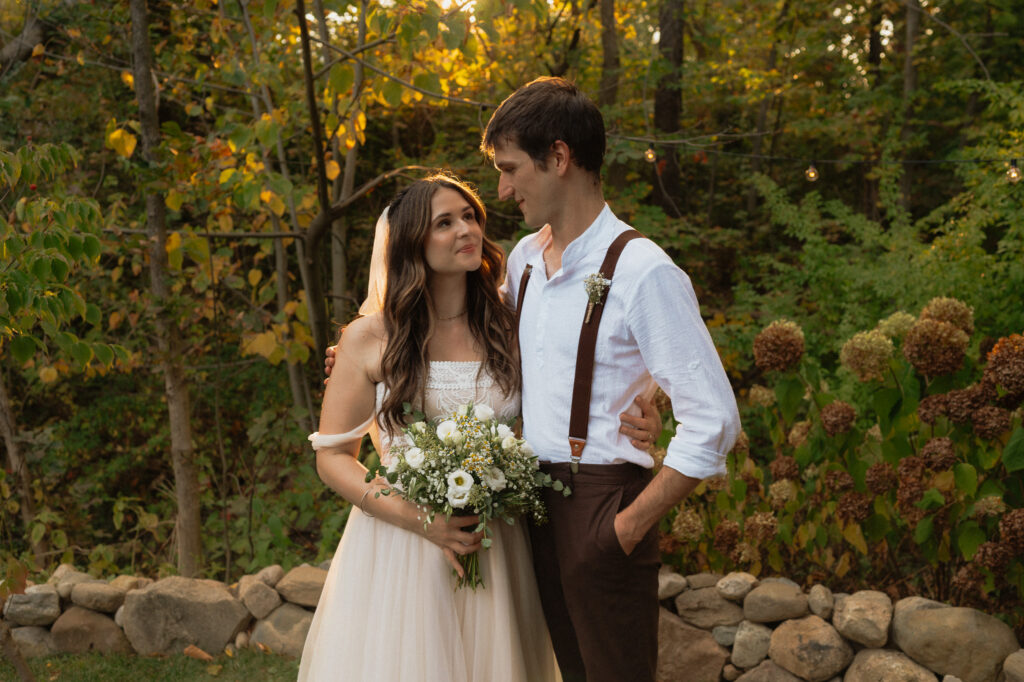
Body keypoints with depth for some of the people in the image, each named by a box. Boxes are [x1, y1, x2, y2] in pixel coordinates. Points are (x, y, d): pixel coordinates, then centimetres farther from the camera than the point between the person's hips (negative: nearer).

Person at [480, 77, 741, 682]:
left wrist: (631, 524, -16)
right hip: (536, 495, 7)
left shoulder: (642, 272, -18)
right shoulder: (524, 258, 7)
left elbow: (713, 422, -20)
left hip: (603, 504, -7)